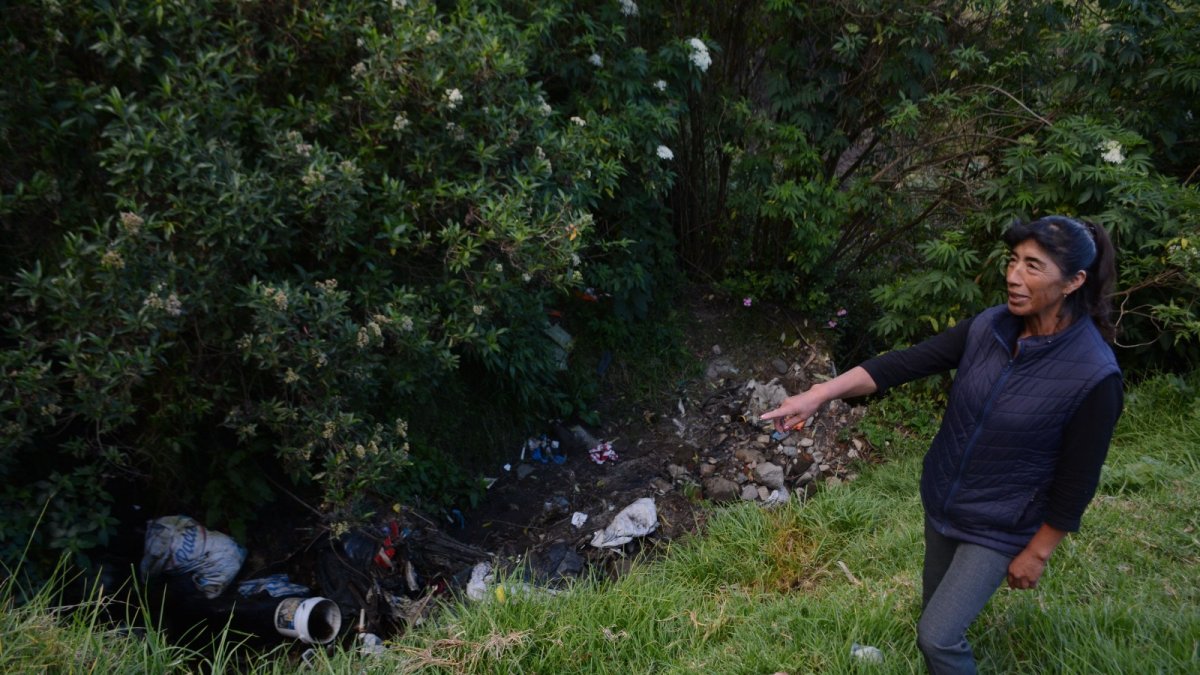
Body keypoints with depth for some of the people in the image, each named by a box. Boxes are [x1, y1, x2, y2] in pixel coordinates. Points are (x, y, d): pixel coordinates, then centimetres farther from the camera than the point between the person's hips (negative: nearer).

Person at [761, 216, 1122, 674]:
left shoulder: (1093, 375, -25)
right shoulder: (989, 327, -10)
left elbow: (1076, 481, -17)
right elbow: (906, 363, -16)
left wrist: (1036, 553, -9)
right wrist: (818, 395, -25)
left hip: (998, 527, -5)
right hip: (941, 500, 6)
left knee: (937, 636, -3)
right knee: (937, 613, 23)